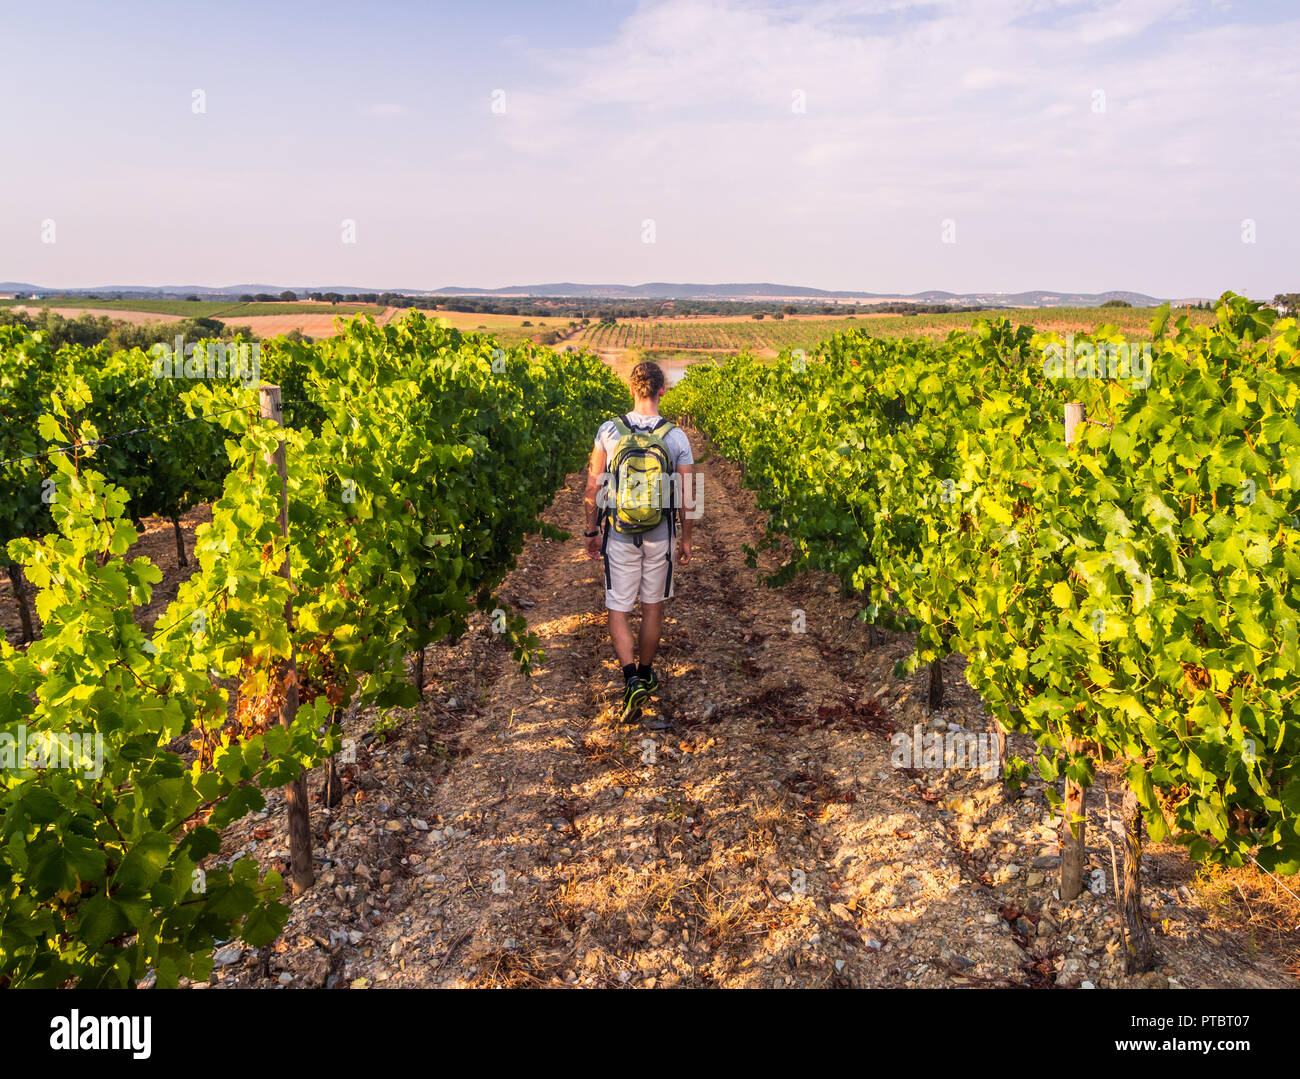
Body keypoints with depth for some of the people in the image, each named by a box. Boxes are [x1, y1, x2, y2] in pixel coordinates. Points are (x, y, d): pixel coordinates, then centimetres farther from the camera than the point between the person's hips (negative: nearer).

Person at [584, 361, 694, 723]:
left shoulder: (609, 431, -8)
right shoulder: (676, 436, -7)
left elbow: (593, 488, -3)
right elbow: (686, 496, -3)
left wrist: (591, 531, 9)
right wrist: (686, 538, 10)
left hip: (618, 535, -1)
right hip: (660, 536, 1)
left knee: (619, 609, 7)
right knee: (653, 606, 16)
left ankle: (631, 680, -10)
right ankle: (646, 675, 31)